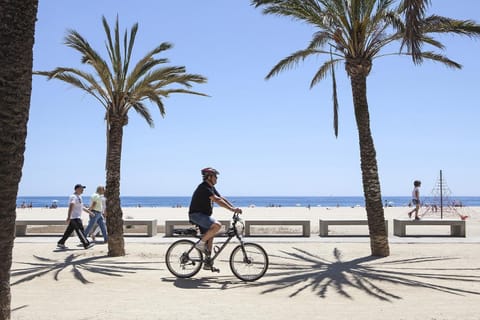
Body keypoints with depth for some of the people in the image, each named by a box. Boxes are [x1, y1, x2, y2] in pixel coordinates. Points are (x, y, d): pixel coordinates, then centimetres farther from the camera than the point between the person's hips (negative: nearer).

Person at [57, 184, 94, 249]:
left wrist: (89, 212, 32)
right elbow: (71, 206, -27)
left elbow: (82, 207, 30)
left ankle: (60, 243, 17)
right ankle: (86, 244, -6)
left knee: (69, 231, 12)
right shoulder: (73, 197, -15)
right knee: (80, 230, -8)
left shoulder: (79, 196, 18)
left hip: (77, 217, 10)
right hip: (75, 218, -10)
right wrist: (69, 217, -36)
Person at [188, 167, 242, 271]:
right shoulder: (204, 188, -18)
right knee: (217, 225, -28)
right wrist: (232, 209, -33)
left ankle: (208, 263, 14)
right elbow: (217, 200, -28)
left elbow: (222, 199, 11)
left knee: (210, 236, 9)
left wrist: (234, 208, -1)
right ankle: (201, 243, -12)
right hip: (196, 214, -10)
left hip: (204, 215, 10)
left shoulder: (211, 188, 14)